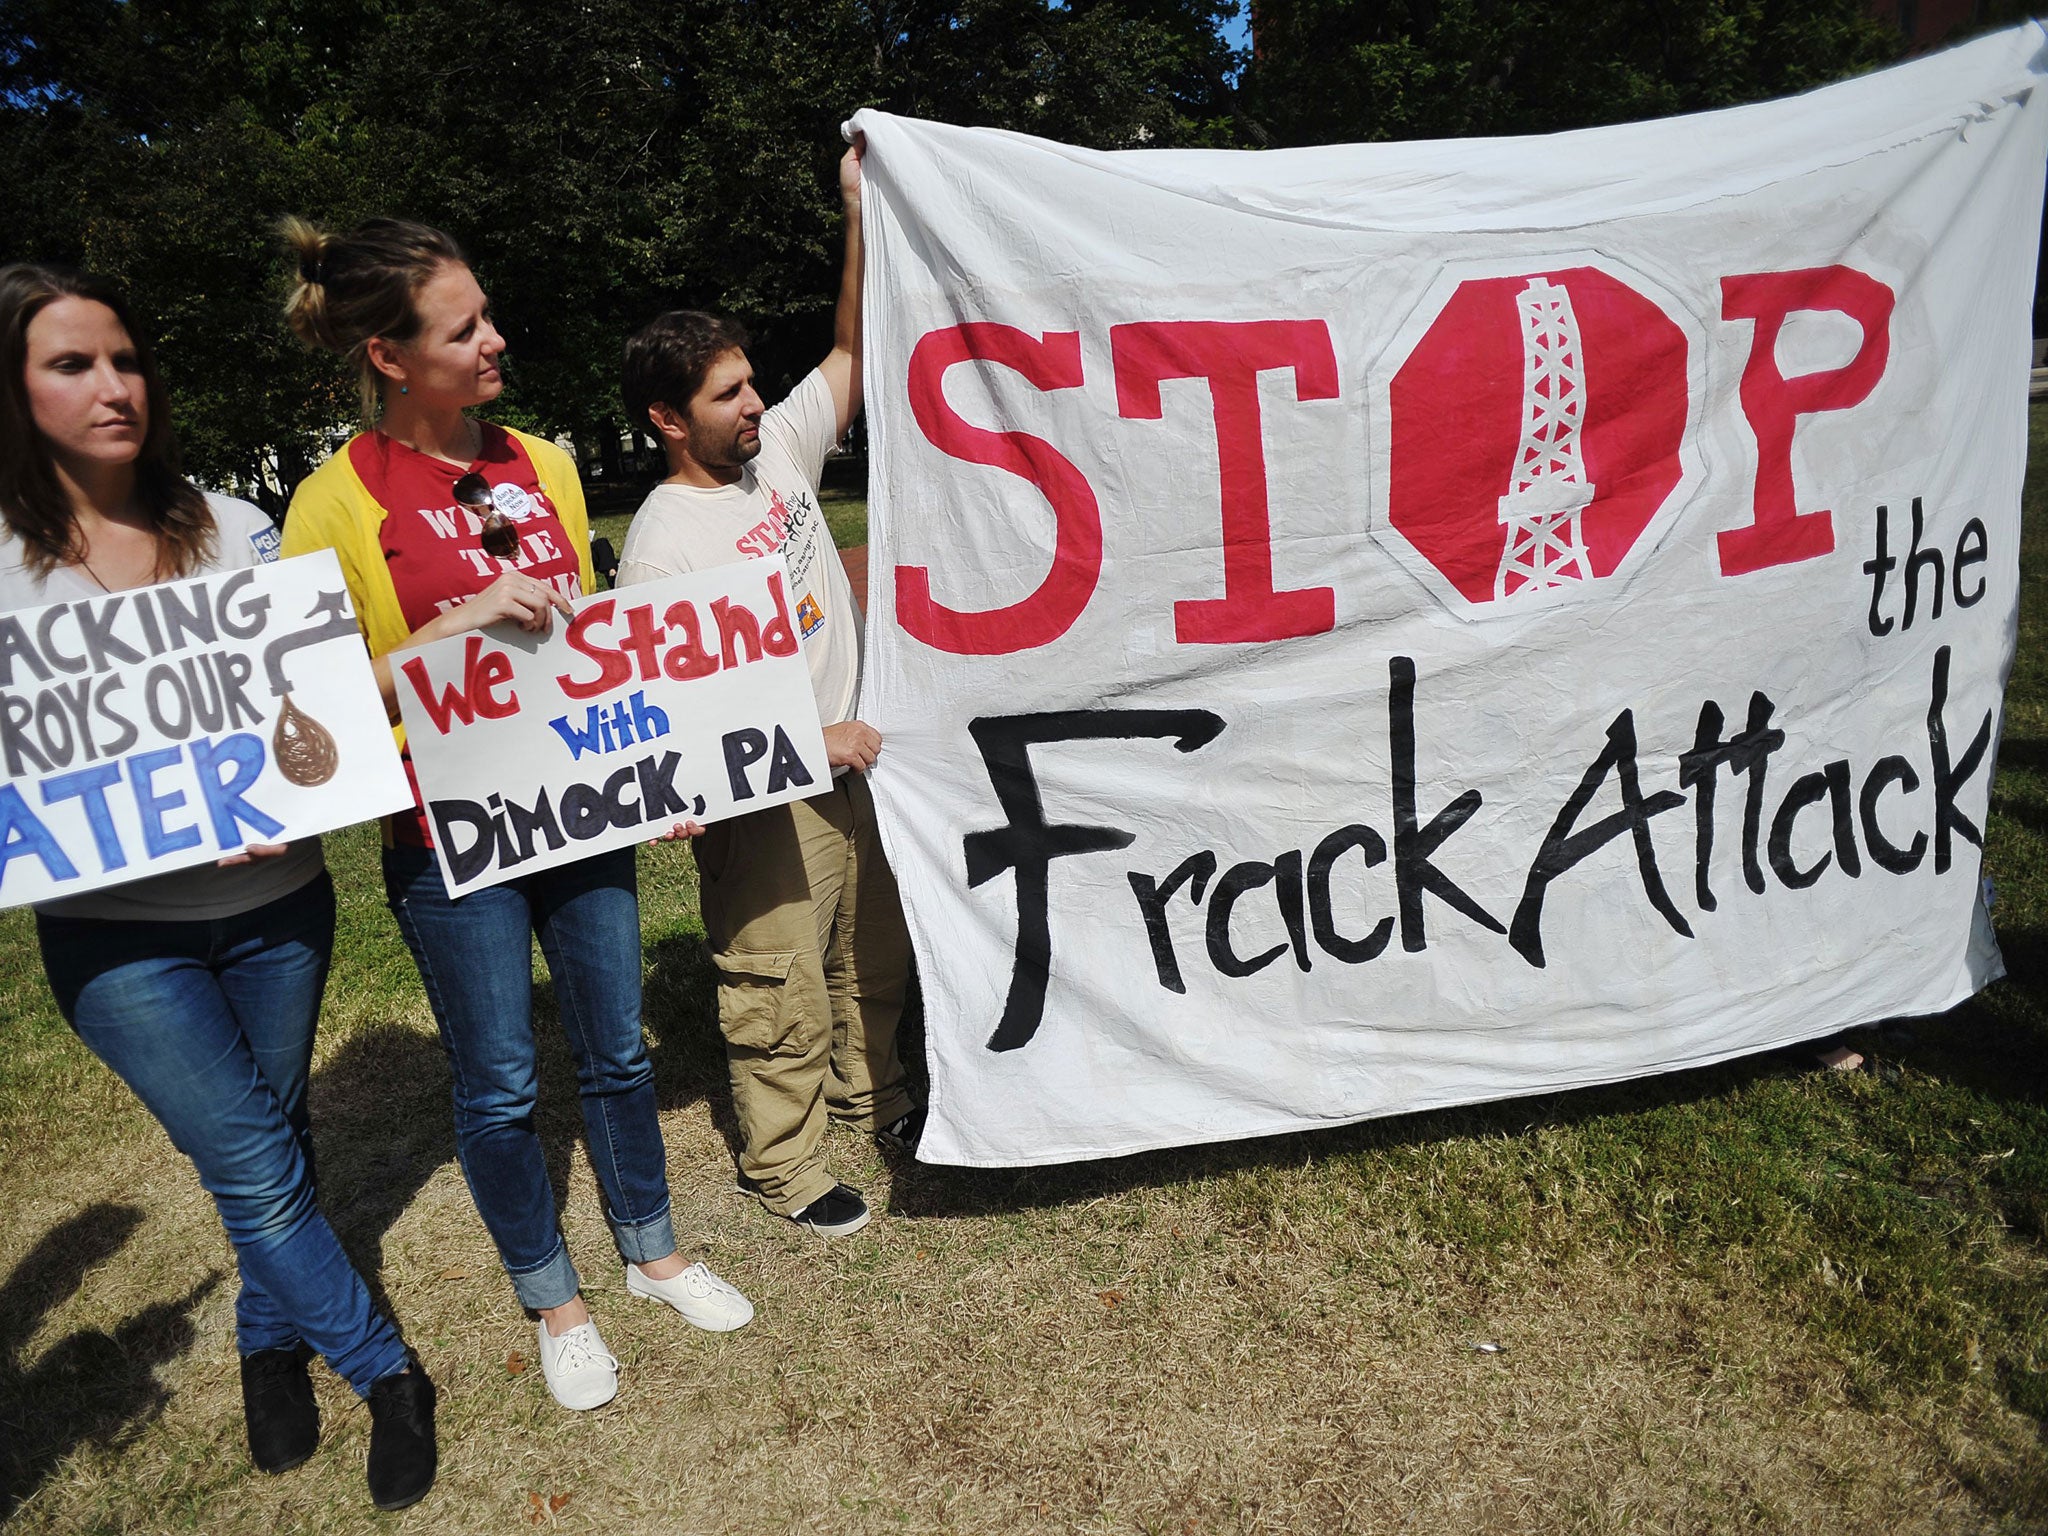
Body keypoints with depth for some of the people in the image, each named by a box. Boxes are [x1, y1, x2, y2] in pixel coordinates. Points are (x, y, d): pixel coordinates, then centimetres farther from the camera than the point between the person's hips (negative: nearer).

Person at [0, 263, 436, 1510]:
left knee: (273, 1144, 16)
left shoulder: (235, 531, 2)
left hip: (274, 901, 2)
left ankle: (273, 1341, 41)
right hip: (118, 929, -2)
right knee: (251, 1162, -1)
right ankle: (386, 1375, 18)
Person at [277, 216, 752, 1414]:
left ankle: (654, 1252, 38)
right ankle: (555, 1300, 33)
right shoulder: (337, 503, -10)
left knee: (618, 1050, 15)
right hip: (449, 833, -4)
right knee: (501, 1082, 10)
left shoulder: (542, 462, 4)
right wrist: (465, 618, -23)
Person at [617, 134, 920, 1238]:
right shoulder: (661, 541, -16)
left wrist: (861, 212, -2)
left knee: (873, 956, 22)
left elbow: (854, 352, 6)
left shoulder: (779, 450, 4)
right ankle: (782, 1165, 27)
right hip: (764, 801, -7)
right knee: (780, 992, 6)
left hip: (852, 769, 7)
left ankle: (867, 1095, 46)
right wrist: (808, 738, -18)